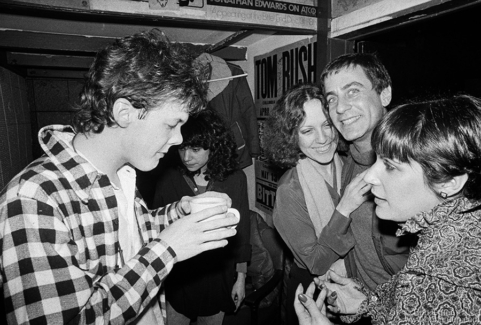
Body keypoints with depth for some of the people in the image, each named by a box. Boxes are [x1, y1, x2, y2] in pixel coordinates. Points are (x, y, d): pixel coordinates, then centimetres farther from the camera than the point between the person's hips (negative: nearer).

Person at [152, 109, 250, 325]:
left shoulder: (235, 179, -11)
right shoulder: (168, 180, -12)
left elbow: (241, 232, -3)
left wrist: (240, 278, 2)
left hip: (218, 275, 1)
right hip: (178, 277, 0)